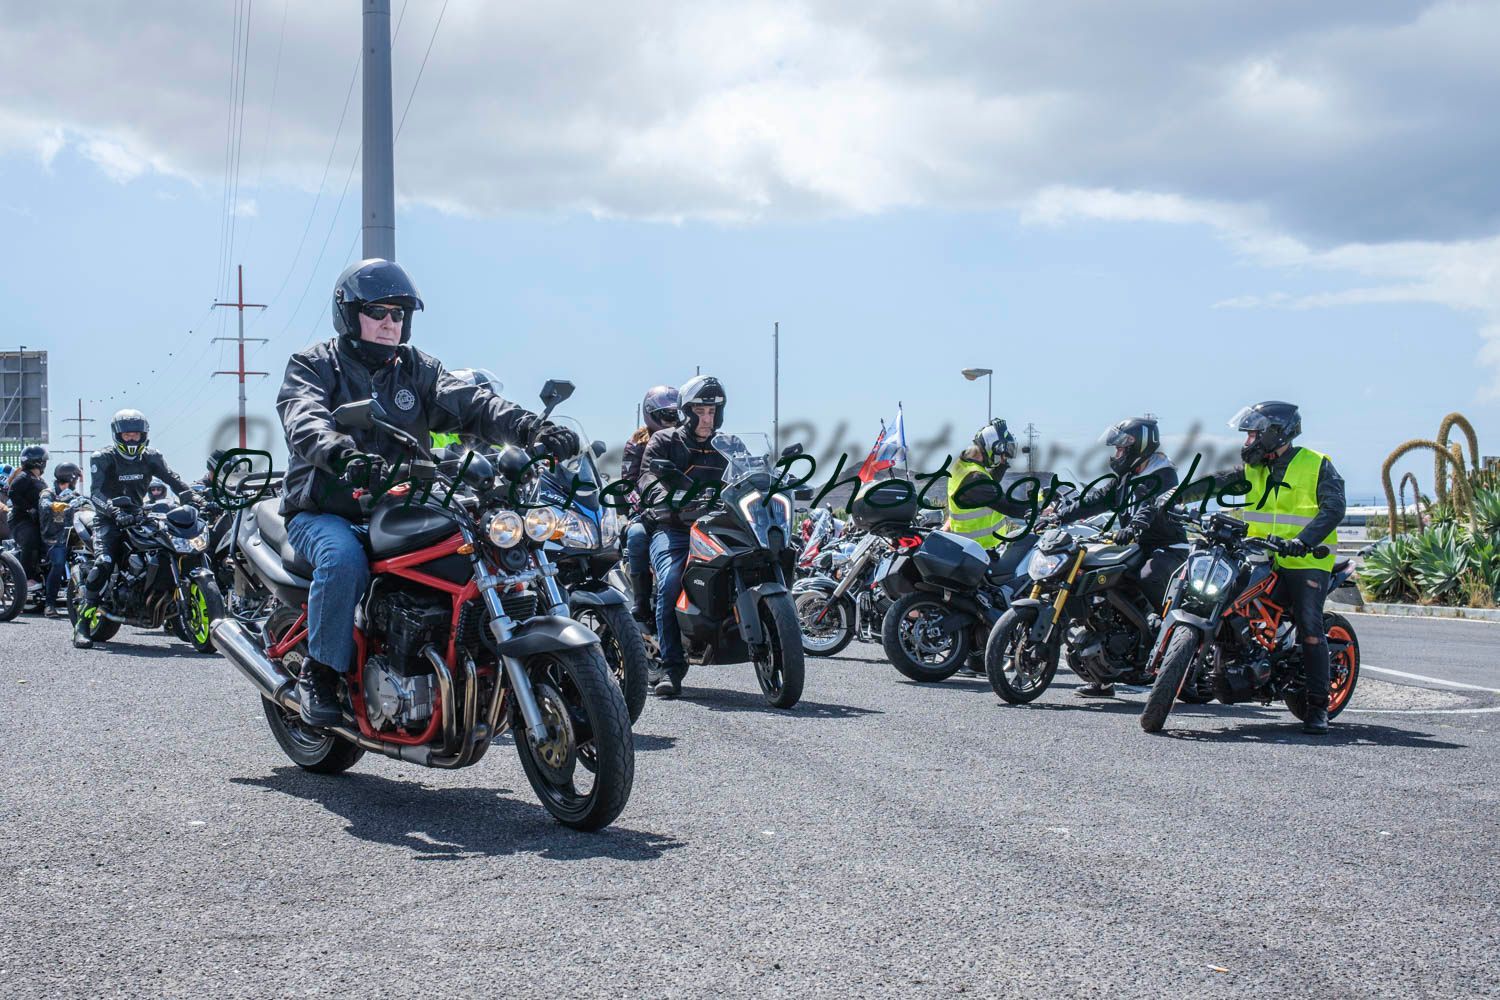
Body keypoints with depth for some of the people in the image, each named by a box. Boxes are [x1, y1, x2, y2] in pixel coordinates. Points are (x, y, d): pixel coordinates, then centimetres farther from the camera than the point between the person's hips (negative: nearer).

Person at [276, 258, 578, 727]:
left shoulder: (416, 369, 14)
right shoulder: (312, 366, 2)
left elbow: (468, 403, -4)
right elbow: (305, 422, -20)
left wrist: (531, 428, -25)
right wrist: (342, 454, -45)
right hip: (324, 513, -4)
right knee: (344, 557, -35)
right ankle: (319, 672, -18)